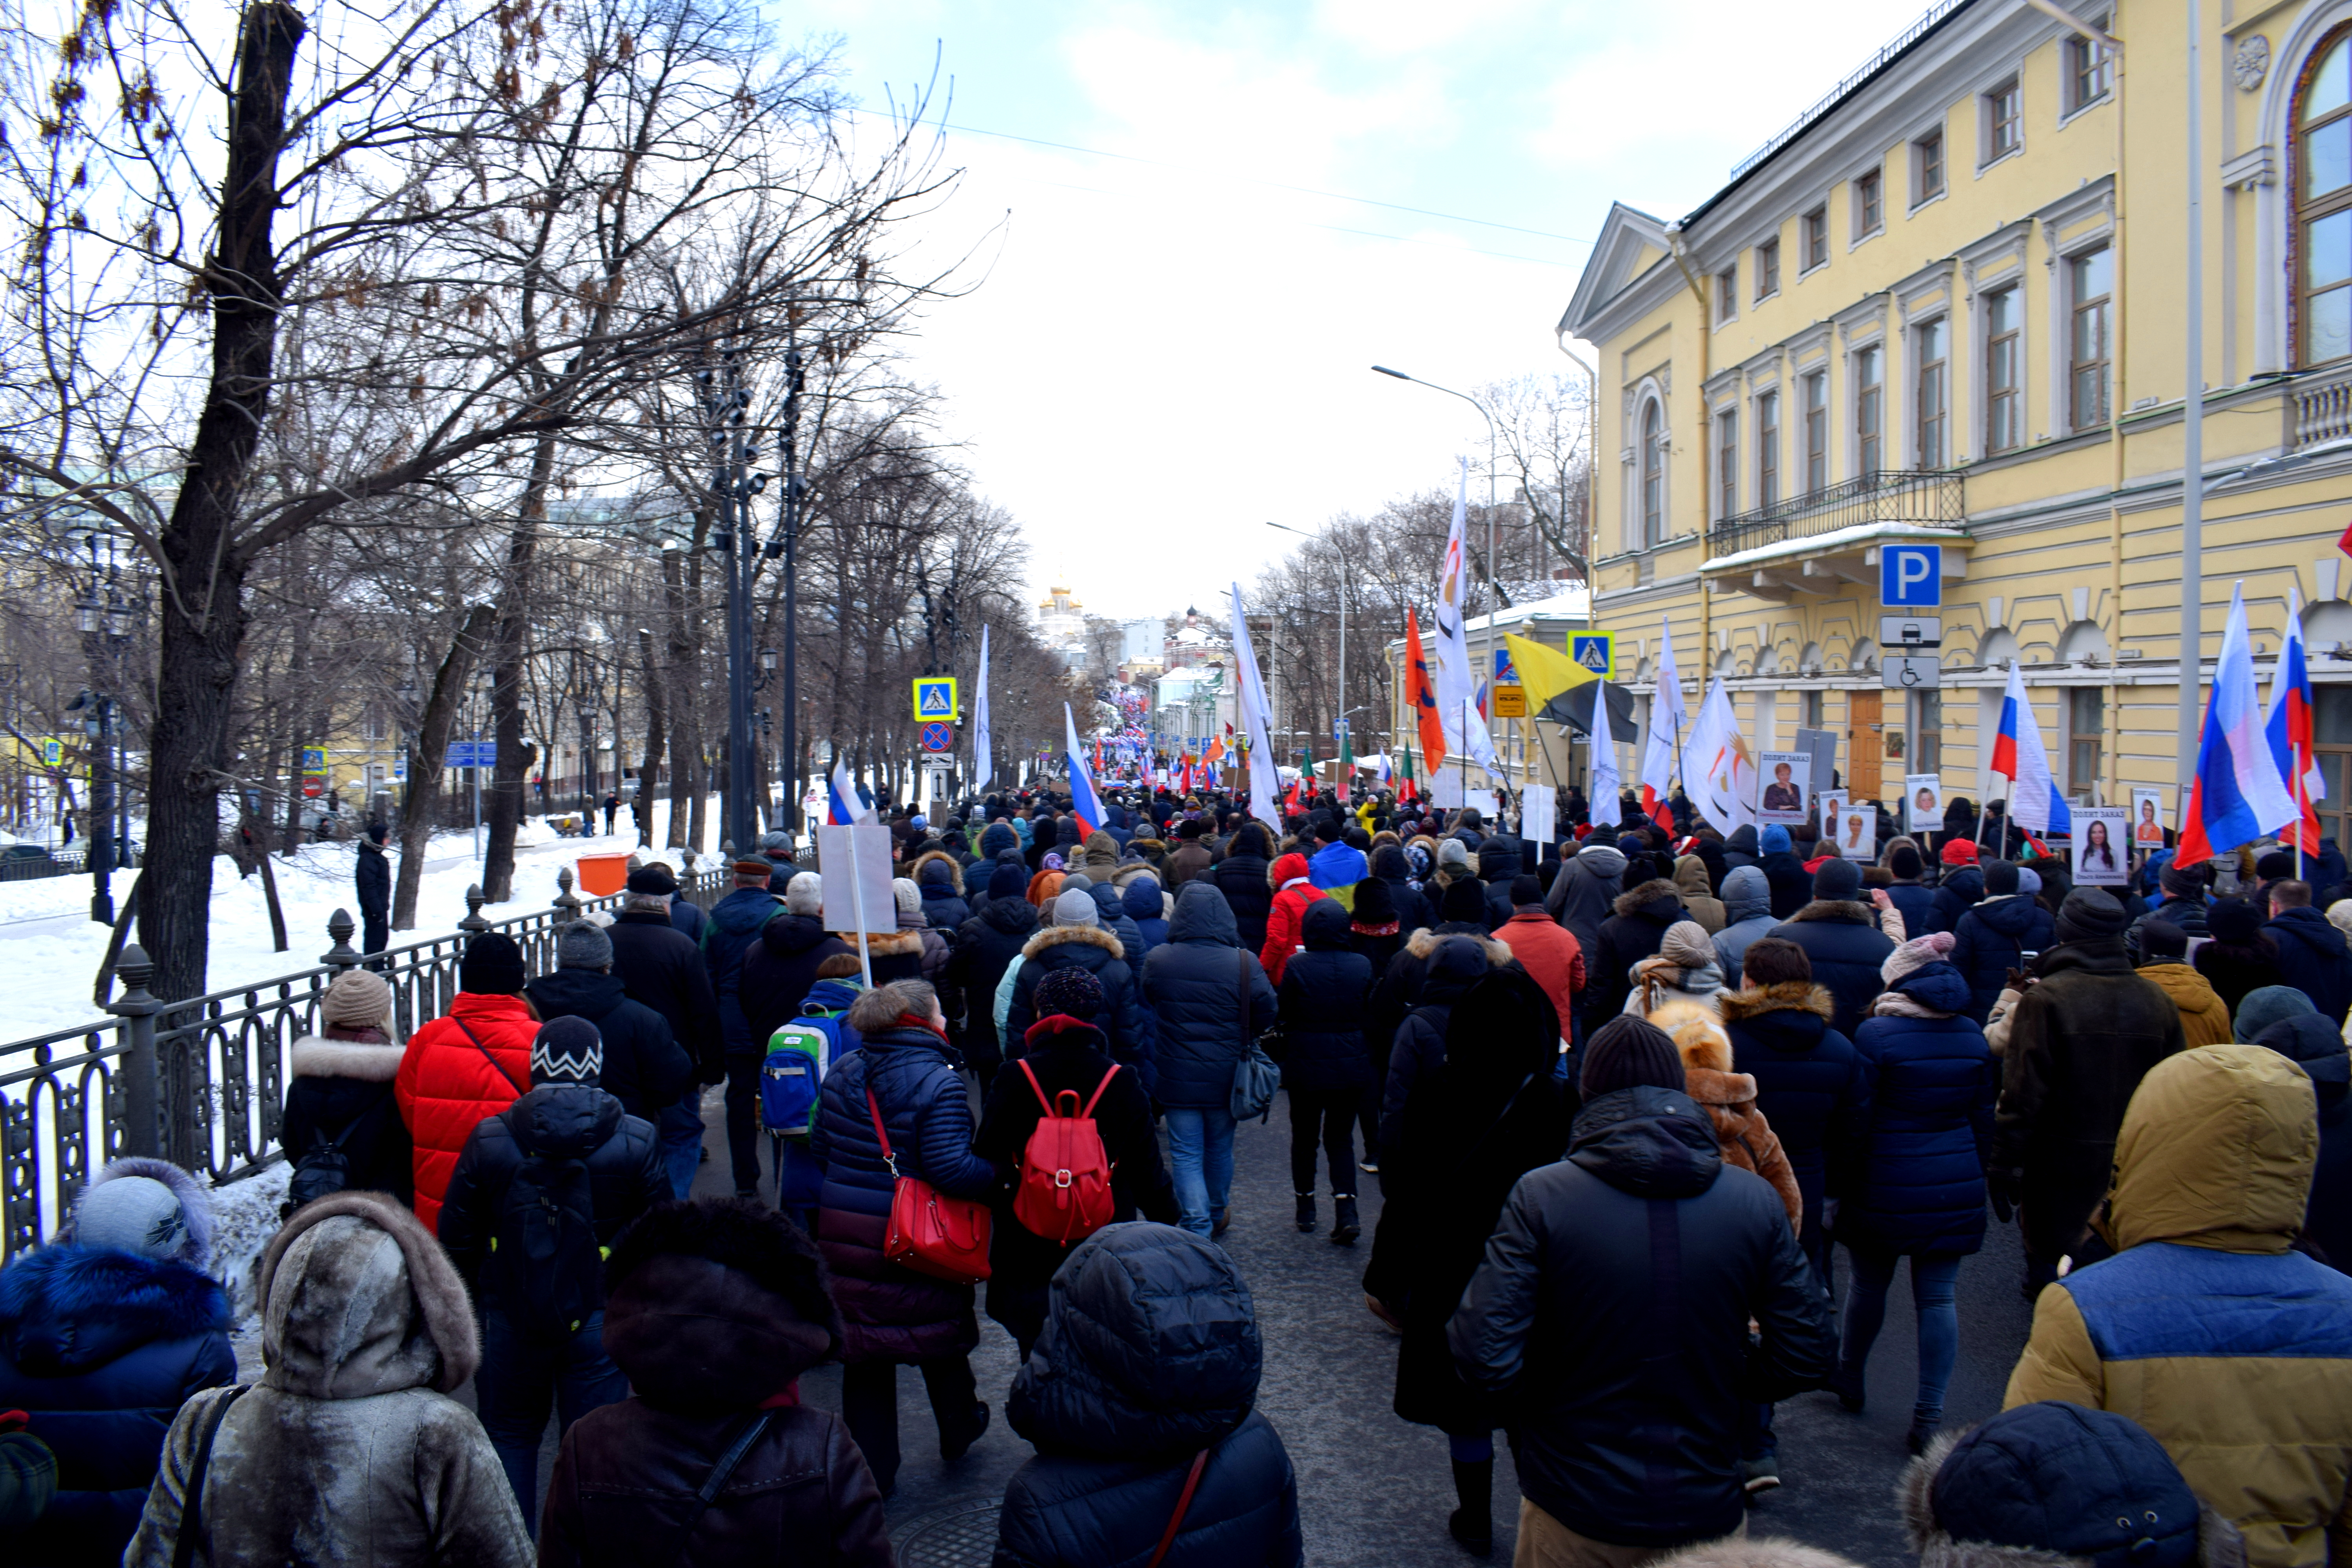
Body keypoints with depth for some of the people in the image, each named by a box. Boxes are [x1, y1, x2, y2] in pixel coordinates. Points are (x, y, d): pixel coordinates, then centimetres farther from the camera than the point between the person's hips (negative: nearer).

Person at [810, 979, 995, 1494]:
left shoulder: (842, 1073, 3)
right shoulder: (938, 1083, -18)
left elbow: (820, 1147, 11)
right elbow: (951, 1168, -26)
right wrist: (998, 1180, -11)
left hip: (844, 1233, 5)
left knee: (862, 1355, 11)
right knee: (939, 1335, 18)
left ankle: (871, 1470, 19)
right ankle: (958, 1431, 40)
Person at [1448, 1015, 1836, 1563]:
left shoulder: (1540, 1196, -16)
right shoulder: (1756, 1200, -8)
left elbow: (1485, 1359, -20)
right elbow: (1806, 1357, -5)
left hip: (1574, 1515, -2)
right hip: (1706, 1511, 2)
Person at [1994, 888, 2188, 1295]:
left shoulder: (2044, 998, -17)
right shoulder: (2158, 1002, -1)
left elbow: (2022, 1093, -18)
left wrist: (2004, 1166, -11)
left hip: (2058, 1160, -4)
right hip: (2132, 1166, 5)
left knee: (2049, 1258, 10)